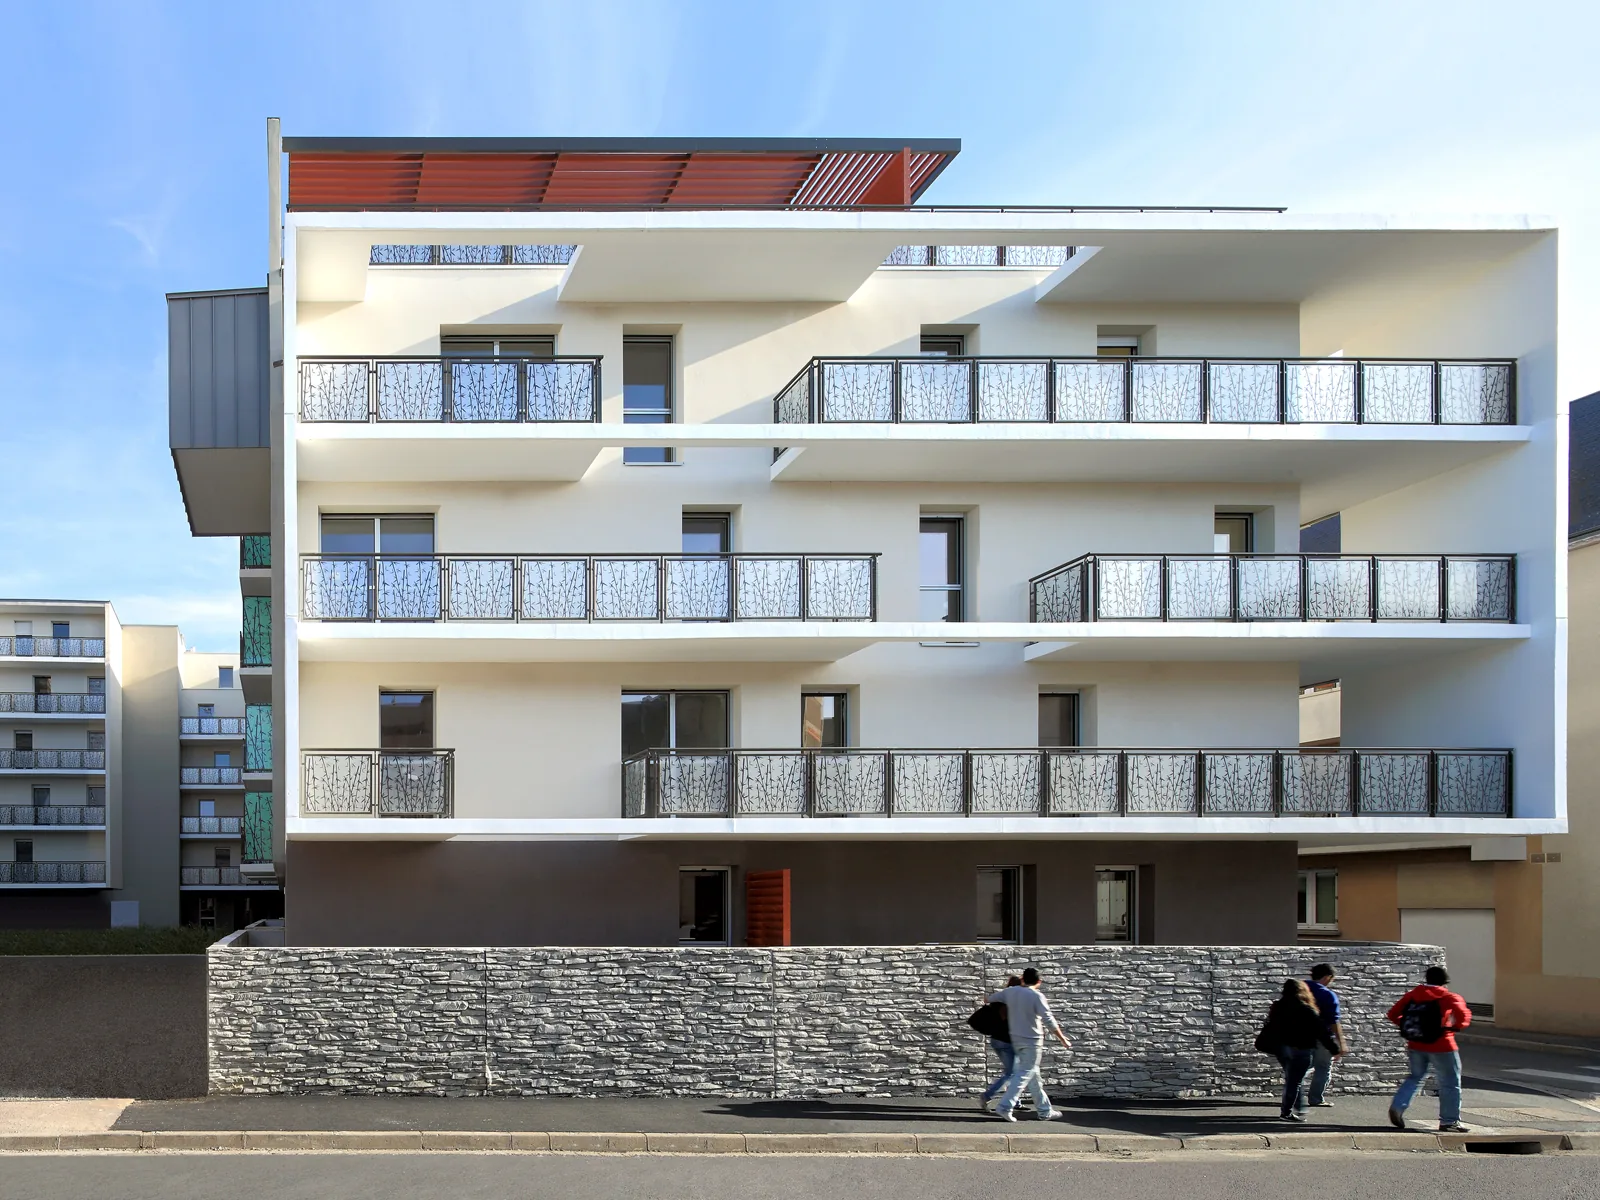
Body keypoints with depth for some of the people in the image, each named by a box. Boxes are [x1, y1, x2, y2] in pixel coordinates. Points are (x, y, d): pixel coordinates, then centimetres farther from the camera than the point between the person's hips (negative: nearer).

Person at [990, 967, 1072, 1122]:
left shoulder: (1010, 992, 1)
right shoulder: (1037, 996, -16)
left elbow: (990, 999, 16)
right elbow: (1049, 1020, -17)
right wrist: (1062, 1039, -9)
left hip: (1016, 1039, 7)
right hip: (1032, 1040, -7)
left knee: (1033, 1074, 14)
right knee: (1025, 1074, -4)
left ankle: (1045, 1110, 19)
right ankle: (1005, 1107, -14)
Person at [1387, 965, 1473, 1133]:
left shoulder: (1412, 995, 5)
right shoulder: (1448, 997, -8)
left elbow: (1393, 1014, 5)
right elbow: (1463, 1015, -23)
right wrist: (1456, 1026, -5)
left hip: (1415, 1045, 5)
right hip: (1440, 1048, -5)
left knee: (1415, 1076, 23)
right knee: (1450, 1083, 7)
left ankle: (1397, 1107, 7)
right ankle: (1449, 1121, 8)